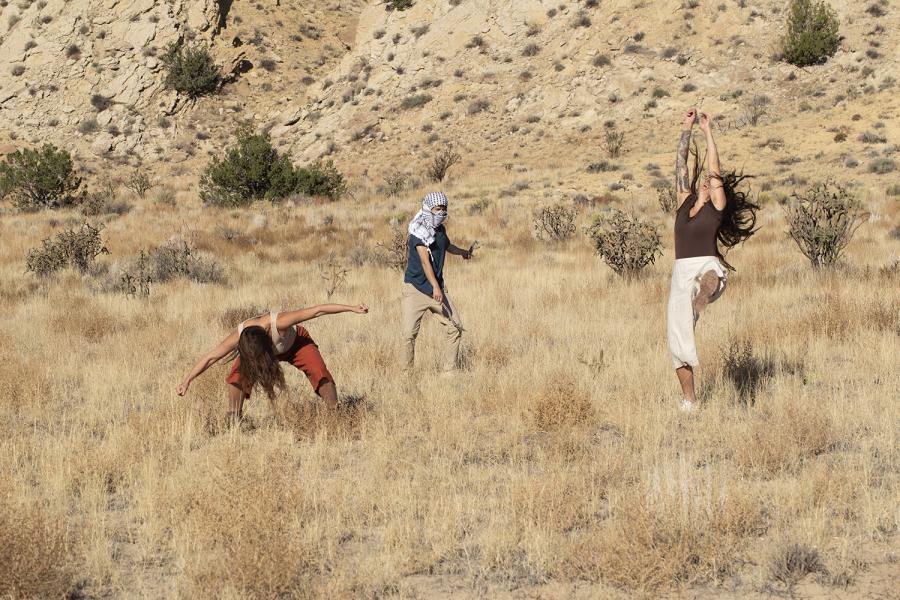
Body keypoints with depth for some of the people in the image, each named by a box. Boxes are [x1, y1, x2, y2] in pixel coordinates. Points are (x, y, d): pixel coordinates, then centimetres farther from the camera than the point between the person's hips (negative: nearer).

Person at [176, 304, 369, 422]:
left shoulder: (278, 323, -46)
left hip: (295, 342, -2)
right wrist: (187, 381, -30)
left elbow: (318, 310, -43)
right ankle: (233, 420, -8)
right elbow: (210, 358, -27)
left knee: (319, 373, -24)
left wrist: (352, 308, -41)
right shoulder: (239, 337, -37)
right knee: (237, 374, -20)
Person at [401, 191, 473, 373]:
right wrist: (435, 287, -36)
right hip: (415, 289, -7)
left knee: (454, 327, 1)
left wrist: (463, 252, 52)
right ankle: (406, 372, 3)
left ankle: (449, 370, 11)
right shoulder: (419, 232, -15)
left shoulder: (441, 230, 9)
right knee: (409, 333, -12)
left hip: (437, 289, 7)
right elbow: (425, 261, -26)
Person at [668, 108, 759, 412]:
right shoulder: (685, 201, 18)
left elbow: (714, 168, 4)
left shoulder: (717, 207, 7)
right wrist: (687, 128, 17)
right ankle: (689, 402, 7)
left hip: (709, 267, -4)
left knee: (706, 279, -42)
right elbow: (681, 163, 17)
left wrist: (708, 131, 11)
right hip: (682, 273, 4)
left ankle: (702, 297, -76)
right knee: (678, 340, 0)